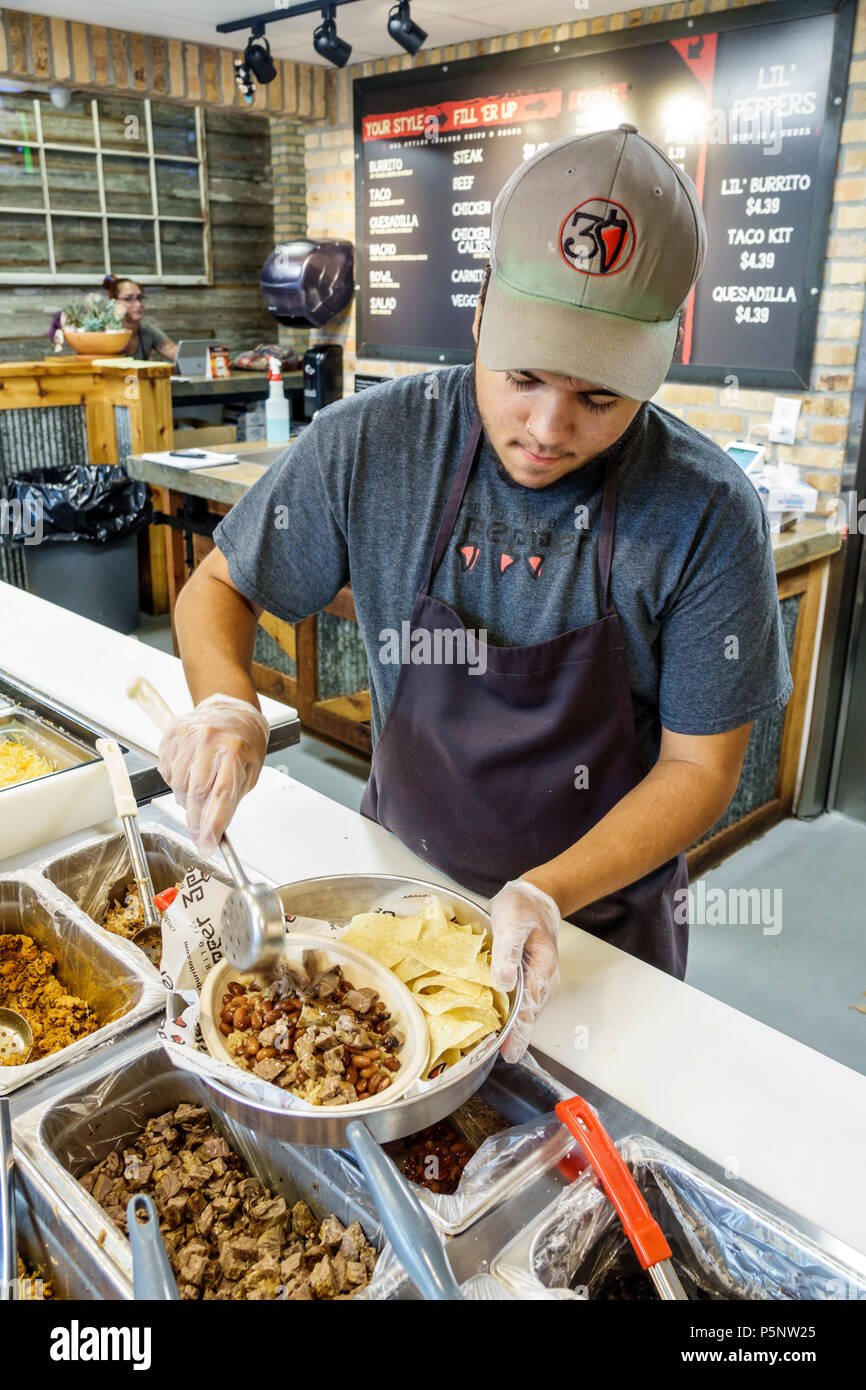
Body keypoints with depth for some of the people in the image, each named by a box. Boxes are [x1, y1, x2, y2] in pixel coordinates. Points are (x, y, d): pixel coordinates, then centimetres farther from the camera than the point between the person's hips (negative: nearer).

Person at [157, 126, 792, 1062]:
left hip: (602, 914, -1)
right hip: (398, 879, 2)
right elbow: (219, 588, -4)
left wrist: (548, 895, -28)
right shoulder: (371, 444, -18)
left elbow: (699, 767, -15)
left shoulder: (707, 516, -21)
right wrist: (226, 704, -25)